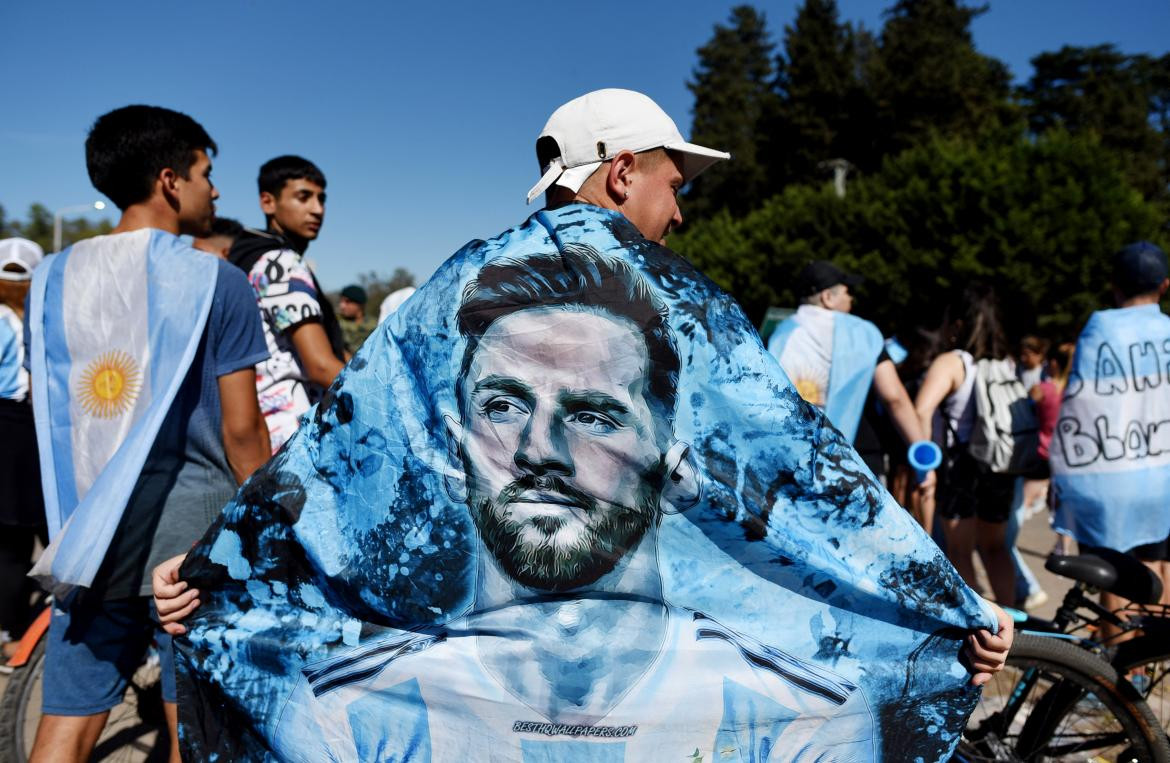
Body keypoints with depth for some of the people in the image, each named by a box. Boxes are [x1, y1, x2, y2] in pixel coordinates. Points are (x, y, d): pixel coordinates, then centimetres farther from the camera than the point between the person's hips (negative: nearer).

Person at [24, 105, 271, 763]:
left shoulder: (51, 278, 7)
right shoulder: (215, 279, -9)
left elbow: (50, 414, 12)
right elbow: (240, 429, -9)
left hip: (89, 538, 5)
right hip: (195, 541, -4)